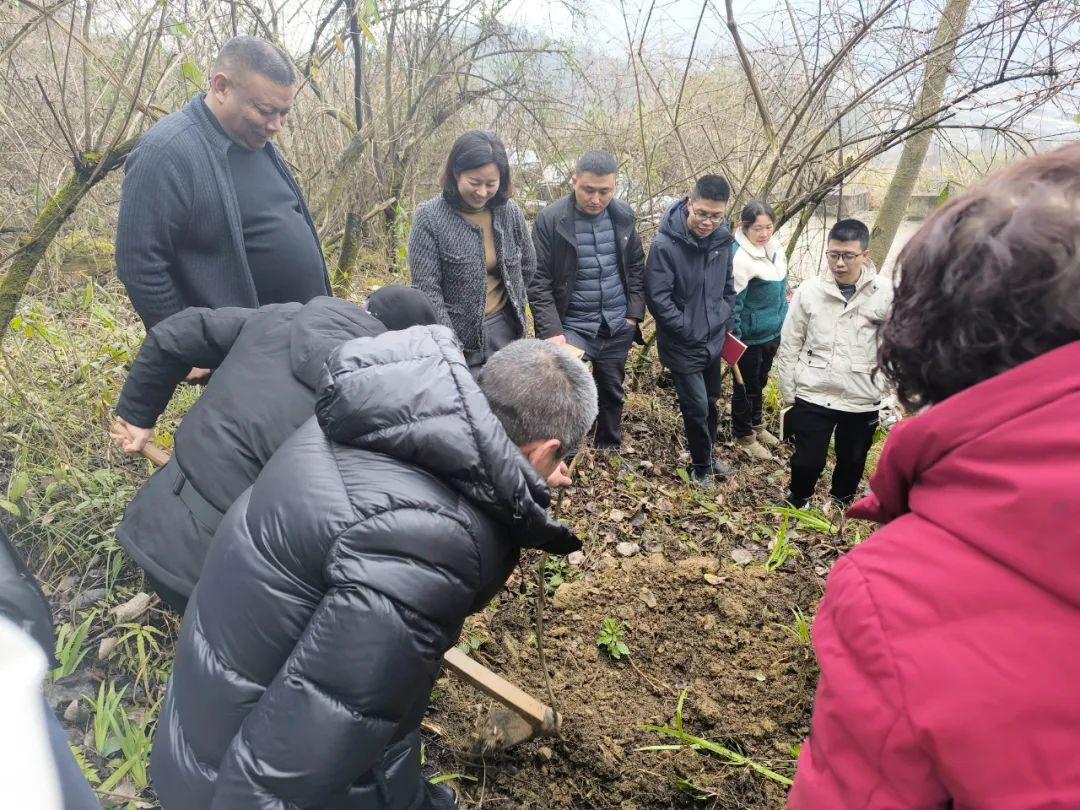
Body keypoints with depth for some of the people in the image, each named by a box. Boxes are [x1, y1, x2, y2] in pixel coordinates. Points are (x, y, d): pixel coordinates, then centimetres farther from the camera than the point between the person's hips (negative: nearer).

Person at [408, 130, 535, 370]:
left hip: (505, 328, 4)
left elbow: (527, 266, 15)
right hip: (458, 334, -3)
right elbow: (426, 288, -13)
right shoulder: (430, 217, -10)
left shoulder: (509, 211, 0)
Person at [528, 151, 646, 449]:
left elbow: (636, 267, 10)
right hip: (573, 326, -4)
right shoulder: (550, 220, -13)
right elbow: (538, 282, -13)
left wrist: (634, 313, 2)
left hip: (619, 327, 5)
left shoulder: (624, 215, 1)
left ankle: (610, 451, 37)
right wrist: (552, 330, -20)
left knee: (612, 392, 17)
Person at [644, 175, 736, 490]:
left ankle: (707, 454, 41)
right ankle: (701, 466, 24)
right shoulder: (665, 244, -22)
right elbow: (658, 297, -21)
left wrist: (727, 323, 6)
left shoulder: (723, 239, -2)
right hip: (683, 346, -6)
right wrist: (689, 332, -17)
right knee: (696, 407, 1)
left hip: (714, 341, 6)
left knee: (711, 403, 20)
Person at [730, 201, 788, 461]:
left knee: (760, 382, 24)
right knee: (746, 386, 10)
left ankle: (756, 424, 43)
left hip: (772, 332, 8)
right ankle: (744, 435, 28)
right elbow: (732, 302, -22)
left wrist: (783, 323, 19)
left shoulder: (773, 248, 1)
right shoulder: (740, 257, -25)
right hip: (750, 337, -8)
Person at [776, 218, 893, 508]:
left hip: (863, 399, 1)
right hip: (813, 396, -1)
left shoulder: (885, 291, -9)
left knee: (853, 461, 19)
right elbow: (789, 346, 0)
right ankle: (798, 500, 37)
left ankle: (842, 502, 47)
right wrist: (789, 394, 2)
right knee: (808, 460, 7)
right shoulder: (809, 290, -7)